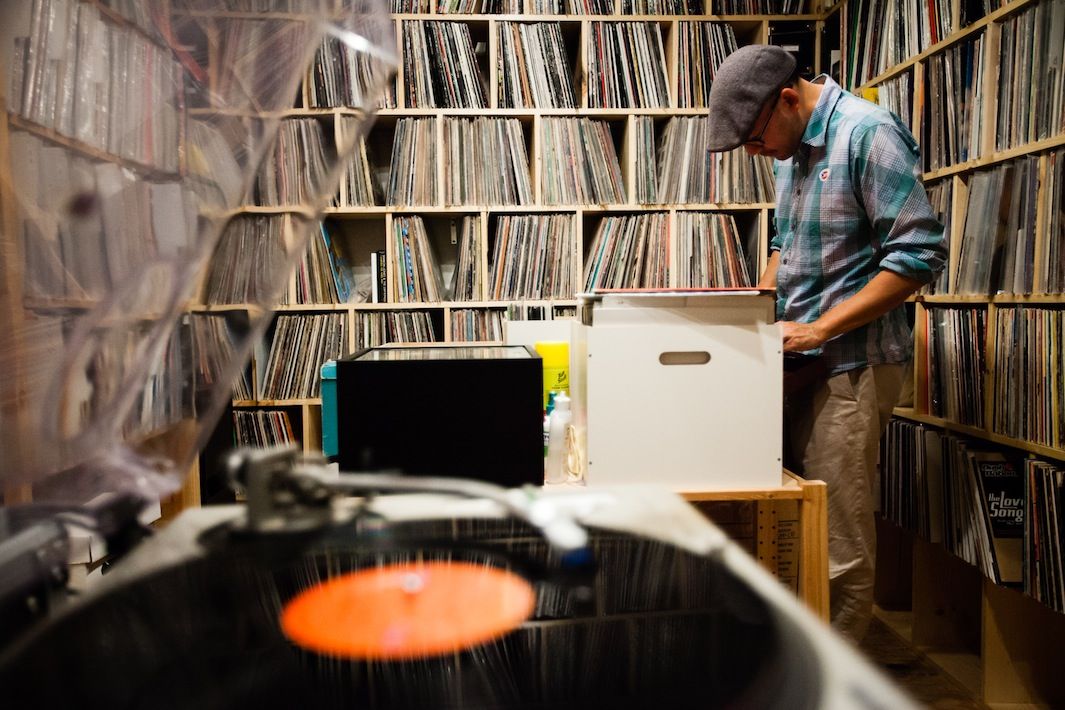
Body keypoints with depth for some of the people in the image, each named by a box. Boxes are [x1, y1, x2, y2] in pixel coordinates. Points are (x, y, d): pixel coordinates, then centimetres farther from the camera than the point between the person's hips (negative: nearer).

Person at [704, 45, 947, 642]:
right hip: (798, 359, 8)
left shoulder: (869, 134, -11)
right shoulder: (792, 148, 15)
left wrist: (819, 330, -18)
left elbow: (922, 254, -17)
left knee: (841, 542, -1)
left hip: (852, 363, -7)